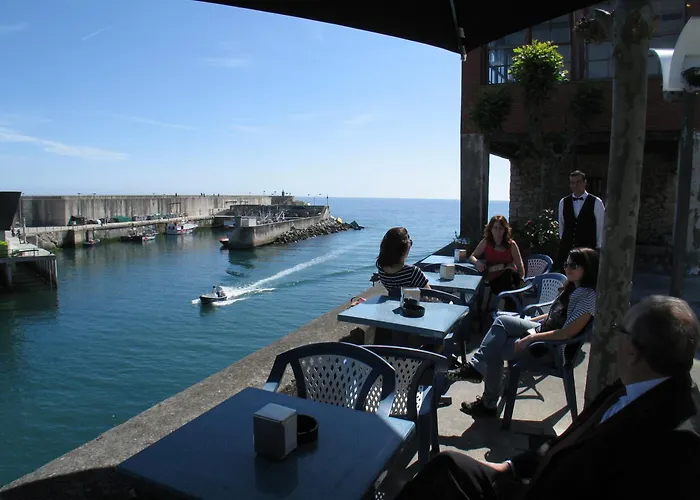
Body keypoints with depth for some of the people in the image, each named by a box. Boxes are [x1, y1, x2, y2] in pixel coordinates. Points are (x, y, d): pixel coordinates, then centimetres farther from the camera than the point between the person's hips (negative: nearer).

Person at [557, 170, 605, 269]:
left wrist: (598, 248, 2)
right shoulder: (563, 202, 7)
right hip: (566, 249, 3)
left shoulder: (596, 202, -2)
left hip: (588, 250, -2)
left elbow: (600, 227, 1)